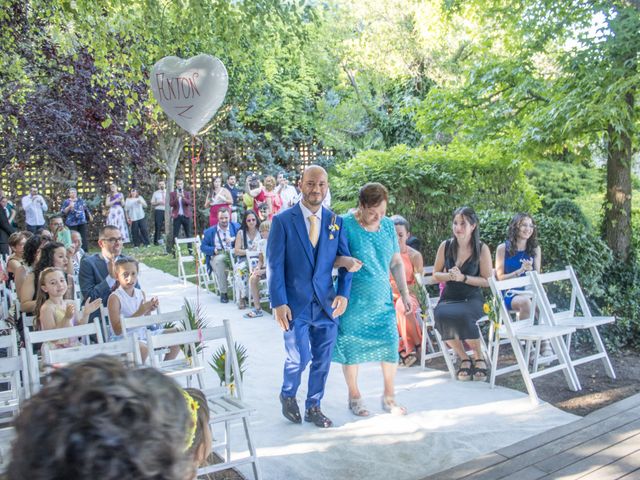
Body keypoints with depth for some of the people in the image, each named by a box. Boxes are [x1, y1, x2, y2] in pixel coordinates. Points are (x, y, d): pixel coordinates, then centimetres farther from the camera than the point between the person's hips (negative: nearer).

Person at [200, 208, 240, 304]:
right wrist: (214, 250, -9)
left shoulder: (236, 227, 17)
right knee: (219, 260, -37)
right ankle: (223, 293, -26)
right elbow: (203, 247, 10)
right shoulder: (210, 231, 16)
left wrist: (234, 239, -11)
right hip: (217, 256, 0)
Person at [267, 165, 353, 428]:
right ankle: (288, 395, 29)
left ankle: (313, 407, 30)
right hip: (296, 304, -3)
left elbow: (345, 260, 8)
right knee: (299, 358, -2)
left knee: (322, 360, 10)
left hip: (327, 303, 3)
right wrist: (279, 303, -11)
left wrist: (343, 293, -5)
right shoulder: (282, 221, -5)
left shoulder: (335, 221, 5)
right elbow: (274, 265, -6)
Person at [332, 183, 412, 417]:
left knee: (390, 344, 3)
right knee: (352, 346, 6)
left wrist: (404, 293, 8)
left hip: (383, 298, 4)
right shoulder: (345, 225, -11)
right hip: (353, 300, -4)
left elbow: (396, 262, 11)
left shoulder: (388, 225, 4)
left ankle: (389, 397, 22)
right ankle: (354, 396, 26)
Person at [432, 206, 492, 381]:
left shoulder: (482, 249, -2)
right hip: (448, 298, 2)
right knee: (441, 316, -33)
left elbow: (487, 281, -2)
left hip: (472, 299, -2)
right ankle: (464, 359, -10)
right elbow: (435, 275, 11)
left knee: (461, 316, -37)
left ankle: (479, 358, -9)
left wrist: (463, 278, -15)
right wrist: (449, 276, -11)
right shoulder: (445, 246, 4)